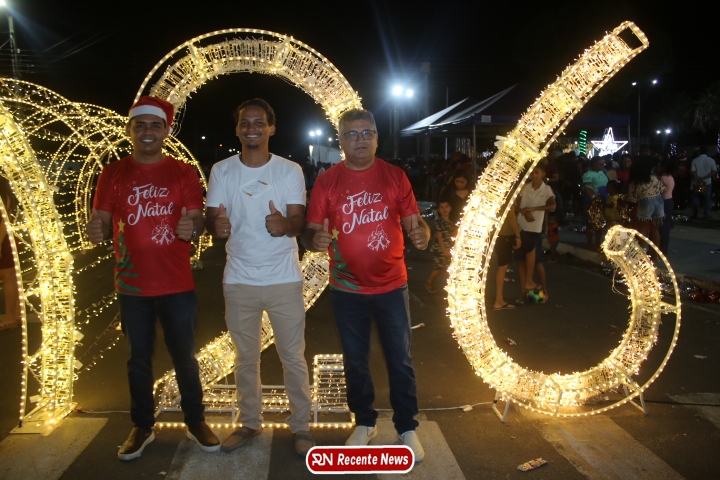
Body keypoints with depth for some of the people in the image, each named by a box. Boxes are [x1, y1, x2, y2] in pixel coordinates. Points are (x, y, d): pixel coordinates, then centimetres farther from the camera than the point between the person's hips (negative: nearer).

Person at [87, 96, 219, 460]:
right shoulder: (113, 174, 2)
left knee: (184, 357, 9)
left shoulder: (183, 173, 0)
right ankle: (142, 427, 29)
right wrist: (96, 230, -21)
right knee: (139, 360, 13)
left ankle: (196, 422, 25)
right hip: (132, 286, 1)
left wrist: (191, 229, -27)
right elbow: (102, 224, 3)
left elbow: (198, 222, -4)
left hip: (177, 285, -1)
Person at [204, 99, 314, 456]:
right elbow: (211, 219, -2)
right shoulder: (221, 171, 0)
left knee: (293, 357, 6)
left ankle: (300, 425, 22)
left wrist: (284, 224, -34)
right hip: (239, 280, 2)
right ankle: (250, 422, 33)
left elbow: (298, 222, -9)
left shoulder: (290, 171, -4)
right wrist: (216, 225, -27)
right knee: (245, 358, 15)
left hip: (284, 279, -1)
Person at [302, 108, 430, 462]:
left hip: (391, 285, 0)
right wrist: (316, 239, -28)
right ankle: (364, 423, 34)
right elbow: (310, 231, -4)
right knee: (355, 360, 14)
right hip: (346, 288, 1)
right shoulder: (326, 181, -3)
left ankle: (407, 429, 26)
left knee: (400, 360, 8)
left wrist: (421, 233, -25)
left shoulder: (395, 176, -2)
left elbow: (414, 220, -1)